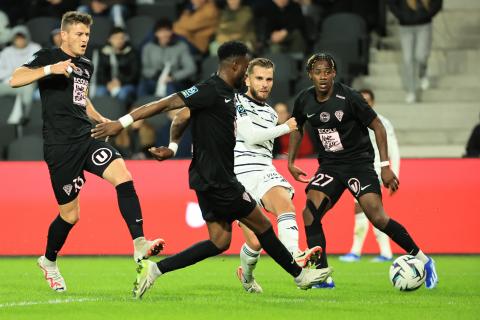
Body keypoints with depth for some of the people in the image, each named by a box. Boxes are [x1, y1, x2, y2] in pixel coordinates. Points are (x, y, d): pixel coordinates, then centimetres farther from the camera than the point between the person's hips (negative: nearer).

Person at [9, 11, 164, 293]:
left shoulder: (86, 66, 18)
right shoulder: (48, 57, -4)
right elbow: (15, 79, -18)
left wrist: (101, 120, 20)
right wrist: (51, 69, -28)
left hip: (87, 138, 6)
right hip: (60, 146, -6)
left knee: (123, 176, -21)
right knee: (70, 214, 1)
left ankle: (140, 245, -27)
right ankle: (49, 261, 29)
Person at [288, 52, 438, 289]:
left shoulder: (348, 97, -16)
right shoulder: (304, 101, -1)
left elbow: (377, 126, -10)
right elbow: (297, 128, 20)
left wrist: (385, 166, -14)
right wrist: (291, 161, 12)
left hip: (359, 162, -5)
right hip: (329, 165, 5)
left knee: (377, 217, -18)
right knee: (310, 213, -15)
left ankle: (423, 260, -1)